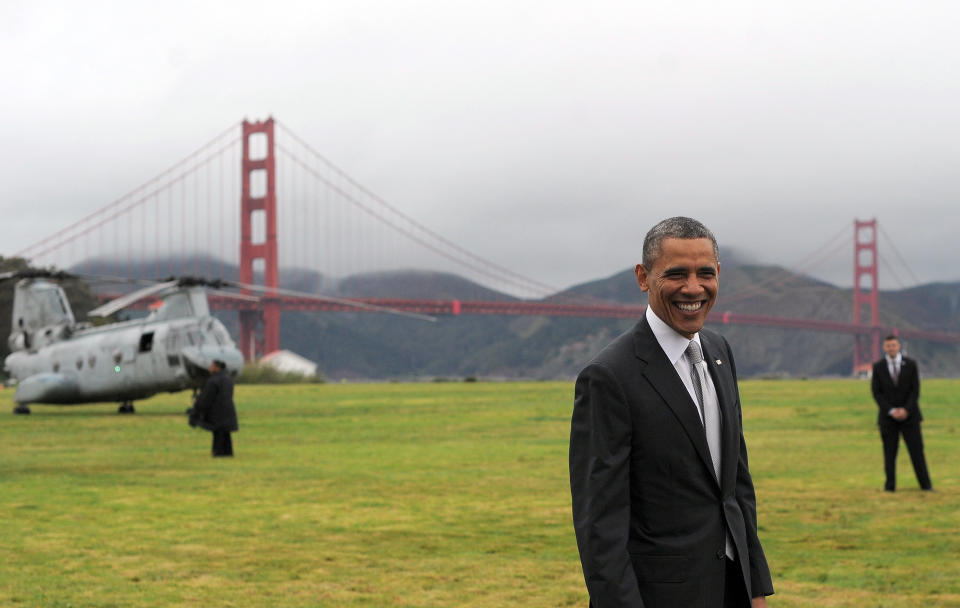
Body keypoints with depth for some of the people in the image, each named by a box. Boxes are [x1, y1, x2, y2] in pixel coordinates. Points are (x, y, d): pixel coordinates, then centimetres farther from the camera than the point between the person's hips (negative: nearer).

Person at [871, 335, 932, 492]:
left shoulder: (911, 365, 1)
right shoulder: (878, 367, 1)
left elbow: (915, 390, -2)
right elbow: (876, 392, -3)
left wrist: (906, 410, -14)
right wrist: (891, 411, -13)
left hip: (908, 415, 0)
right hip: (888, 417, 0)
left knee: (916, 450, -2)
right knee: (889, 452, -1)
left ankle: (926, 484, 3)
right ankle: (890, 485, 6)